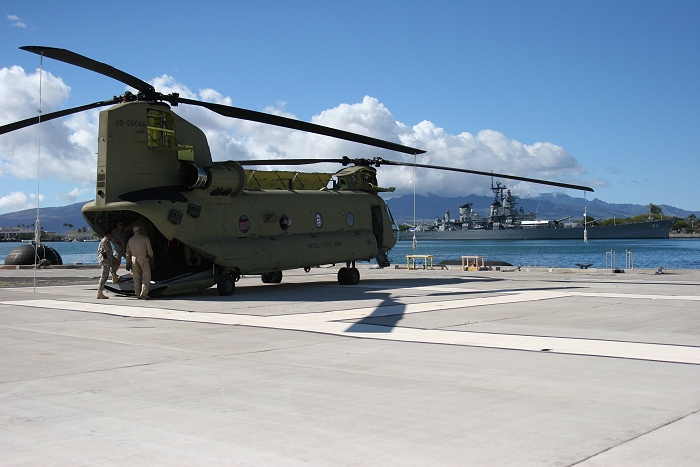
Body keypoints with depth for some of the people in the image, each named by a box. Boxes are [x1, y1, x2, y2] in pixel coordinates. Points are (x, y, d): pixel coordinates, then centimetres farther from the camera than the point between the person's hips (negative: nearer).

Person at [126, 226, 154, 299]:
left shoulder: (130, 240, 14)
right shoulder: (145, 238, -1)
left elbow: (128, 252, 16)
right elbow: (149, 250, -4)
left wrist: (128, 263, 19)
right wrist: (151, 259, 4)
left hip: (134, 260, 5)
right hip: (144, 258, -5)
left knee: (136, 277, 9)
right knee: (146, 276, -4)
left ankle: (138, 294, 9)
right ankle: (144, 293, -16)